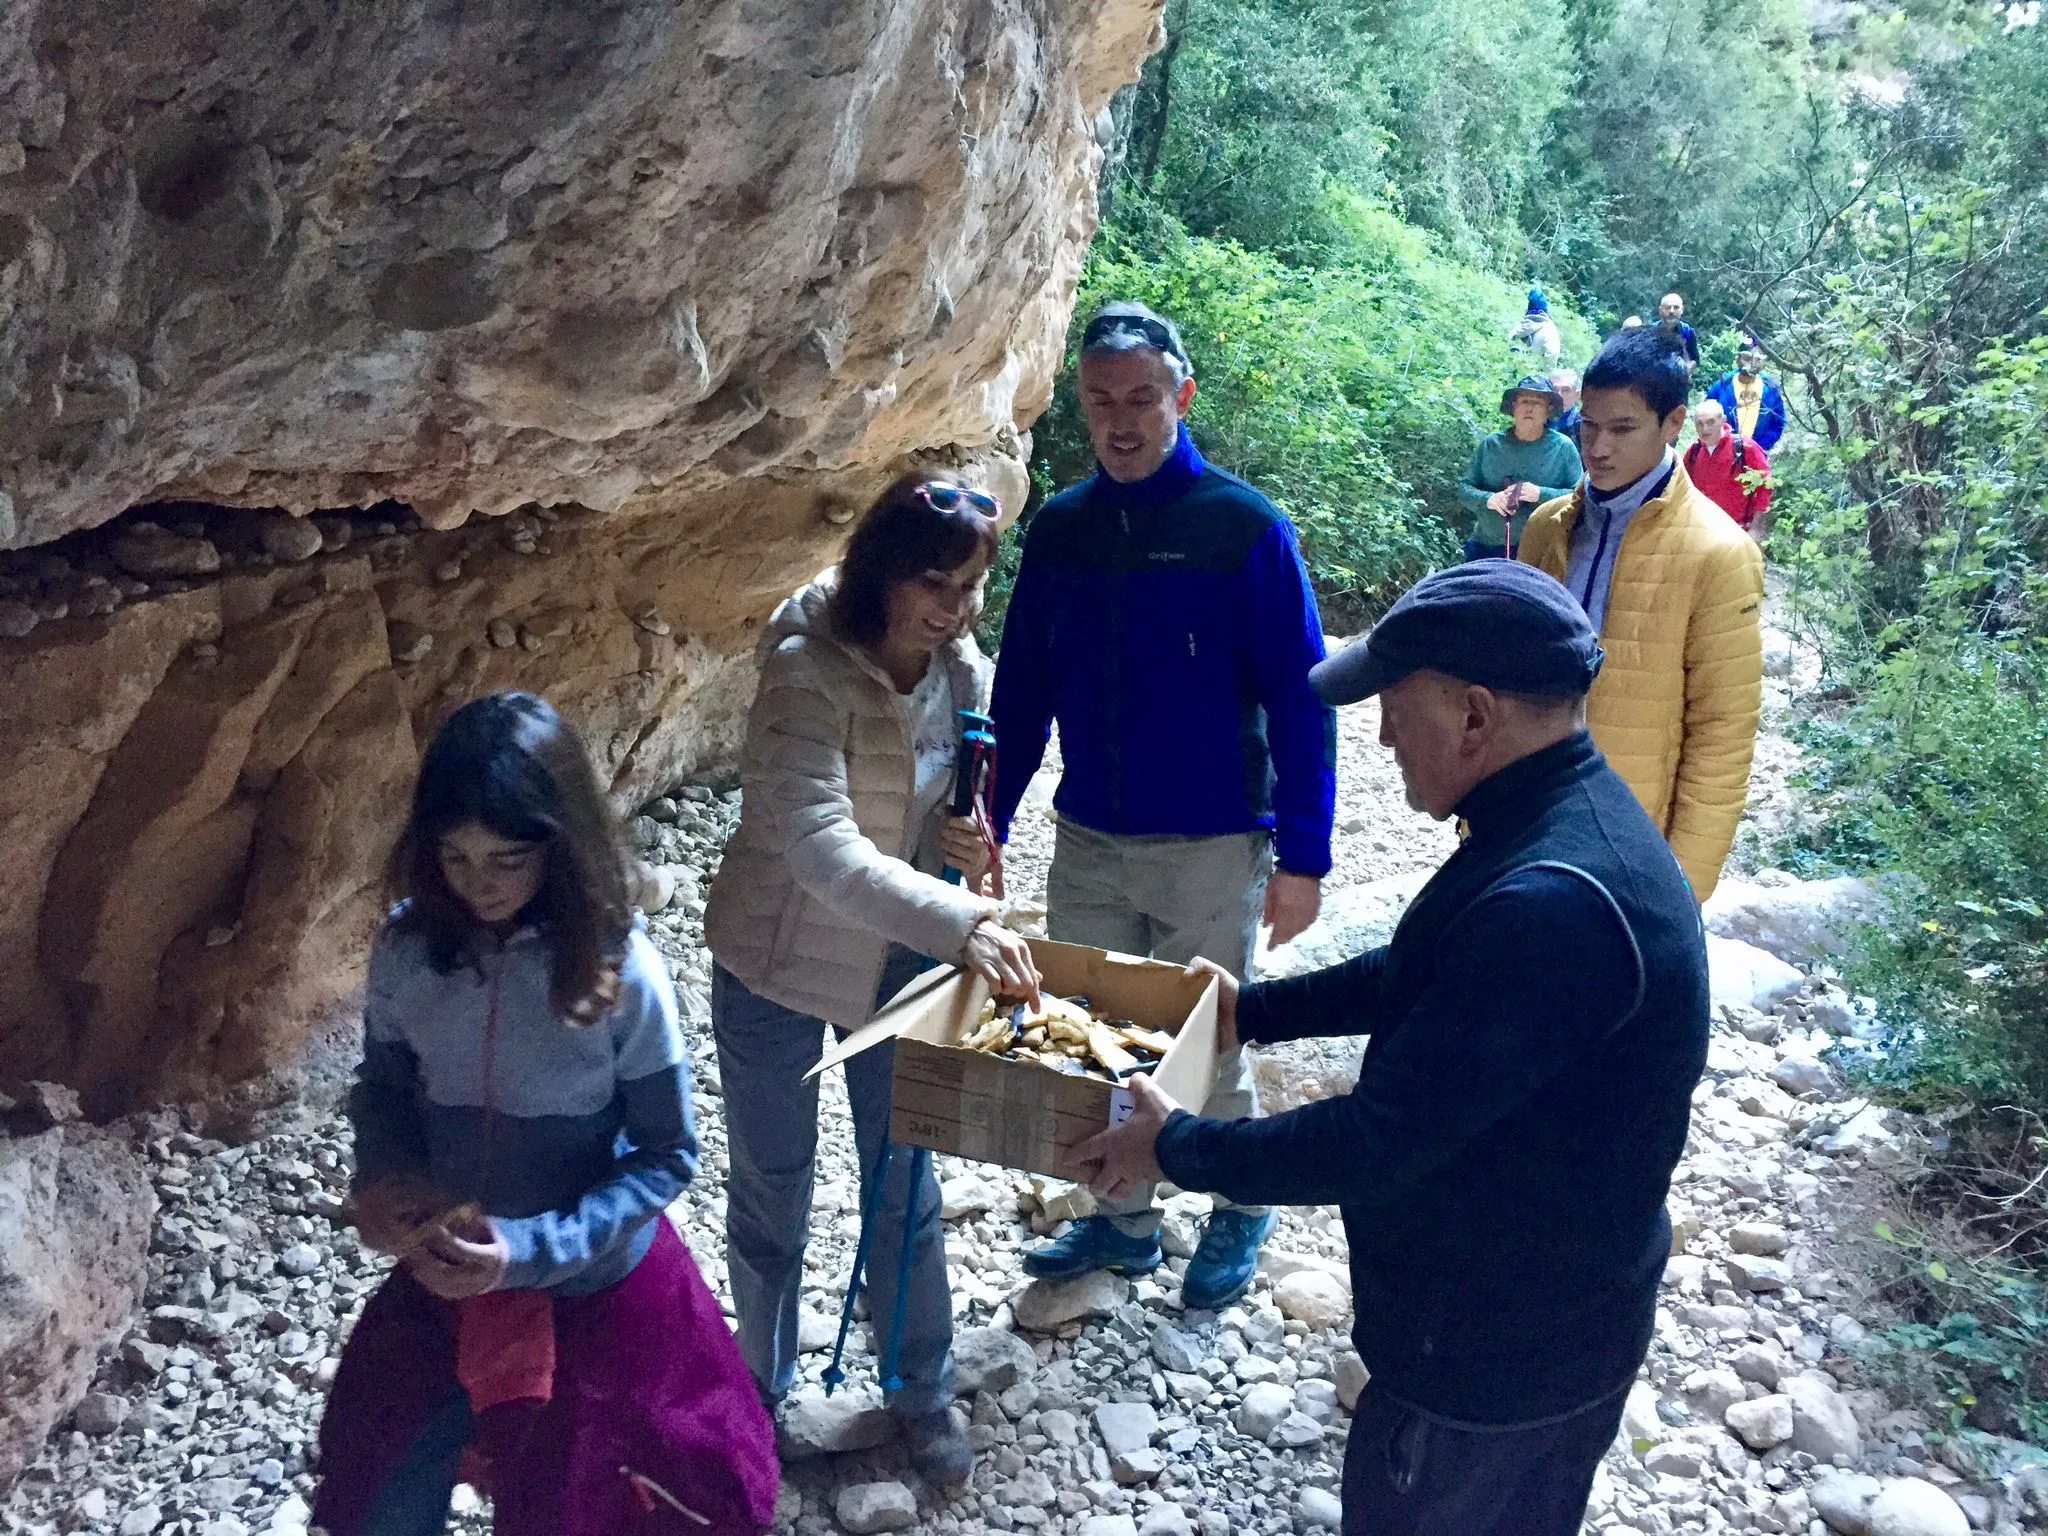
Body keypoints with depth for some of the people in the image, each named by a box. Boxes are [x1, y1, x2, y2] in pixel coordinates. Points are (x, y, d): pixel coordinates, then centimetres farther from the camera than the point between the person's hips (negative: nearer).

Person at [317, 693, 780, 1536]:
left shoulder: (622, 971, -23)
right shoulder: (407, 947, -13)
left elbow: (668, 1154, -15)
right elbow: (382, 1086, 4)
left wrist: (534, 1247, -25)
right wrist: (382, 1180, -16)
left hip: (595, 1292, -3)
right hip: (444, 1282, 3)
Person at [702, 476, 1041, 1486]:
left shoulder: (962, 673, -7)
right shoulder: (806, 671, -26)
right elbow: (819, 845, -37)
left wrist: (965, 849, -16)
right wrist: (961, 923, -45)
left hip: (899, 962, 5)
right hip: (780, 962, -4)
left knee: (904, 1186, 15)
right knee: (772, 1187, 15)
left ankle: (922, 1391, 37)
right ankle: (761, 1381, 40)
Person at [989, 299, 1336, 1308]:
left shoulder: (1244, 526, -10)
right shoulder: (1059, 527, 3)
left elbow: (1300, 699, -9)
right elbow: (1021, 689, 9)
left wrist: (1302, 856, -12)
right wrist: (987, 821, 6)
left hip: (1211, 847, -4)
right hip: (1087, 844, 4)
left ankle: (1241, 1210, 35)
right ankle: (1122, 1220, 35)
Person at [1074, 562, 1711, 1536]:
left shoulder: (1547, 907, -36)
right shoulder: (1573, 819, -2)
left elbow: (1379, 1143, -32)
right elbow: (1421, 976, 14)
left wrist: (1179, 1149, -18)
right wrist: (1255, 1011, 14)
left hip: (1490, 1362, -9)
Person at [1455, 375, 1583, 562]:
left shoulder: (1562, 447, 0)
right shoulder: (1491, 443, 6)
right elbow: (1464, 487, 7)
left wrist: (1540, 494, -19)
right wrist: (1487, 499, -14)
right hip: (1485, 547, 2)